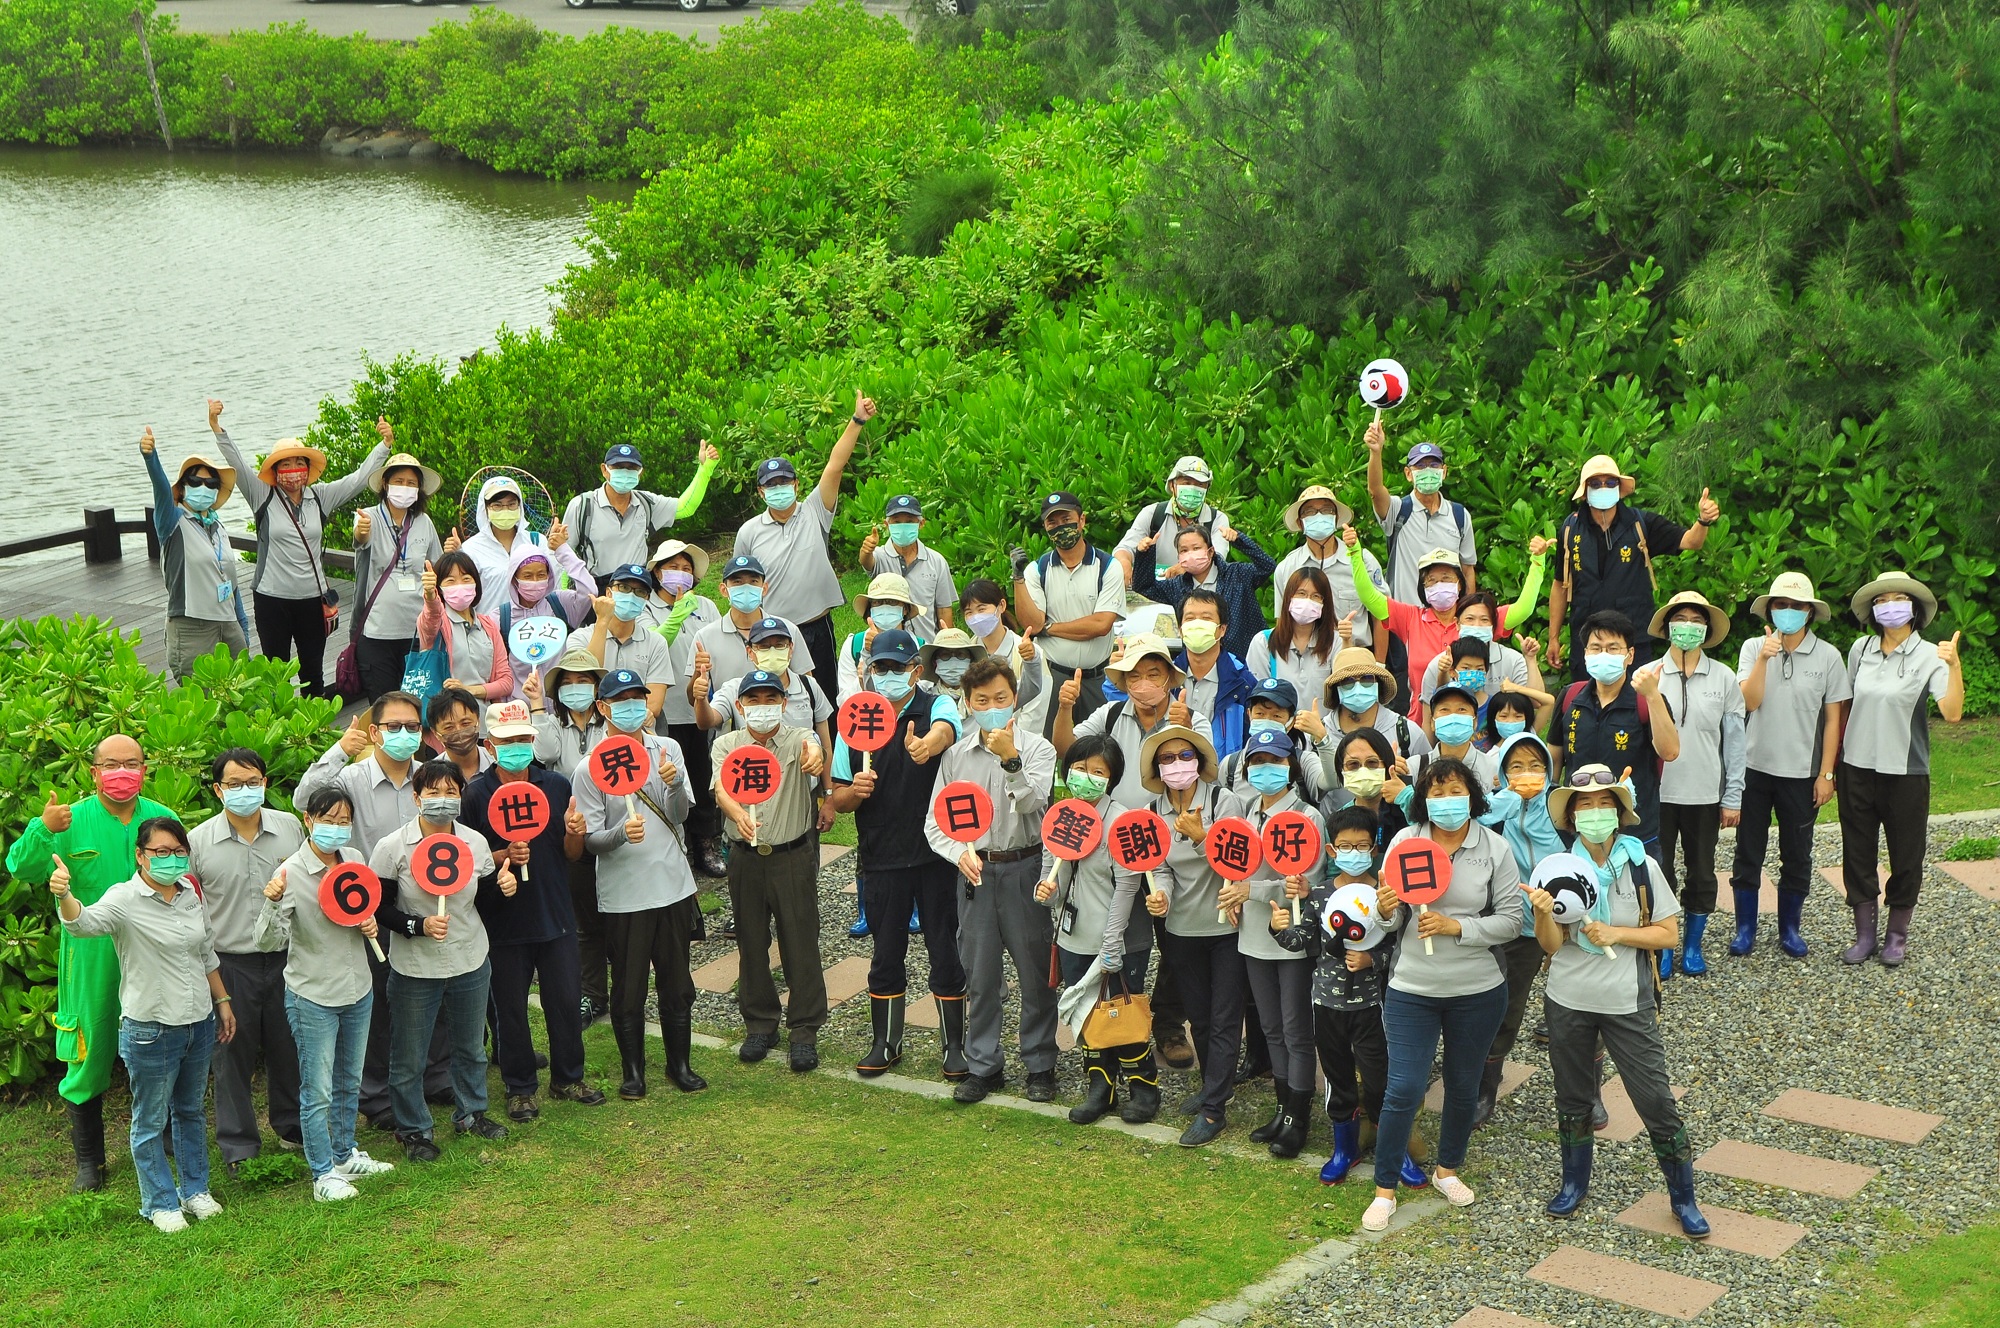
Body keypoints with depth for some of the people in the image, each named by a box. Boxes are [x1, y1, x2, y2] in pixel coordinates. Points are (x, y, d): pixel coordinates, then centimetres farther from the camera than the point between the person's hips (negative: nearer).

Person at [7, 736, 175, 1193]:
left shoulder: (164, 819, 2)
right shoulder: (71, 822, -7)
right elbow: (23, 868, -17)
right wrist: (42, 830, -35)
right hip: (92, 963, -2)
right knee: (88, 1057, 8)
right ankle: (88, 1159, 22)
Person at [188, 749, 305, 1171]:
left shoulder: (290, 828, 2)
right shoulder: (199, 840, -4)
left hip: (287, 957, 2)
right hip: (230, 964, -2)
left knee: (290, 1046, 13)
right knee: (233, 1053, 5)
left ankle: (293, 1127, 32)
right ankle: (238, 1147, 17)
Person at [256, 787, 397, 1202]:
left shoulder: (355, 860, 0)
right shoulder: (291, 873, -18)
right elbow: (270, 941, -20)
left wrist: (371, 925, -3)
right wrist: (272, 905, -37)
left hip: (358, 990, 6)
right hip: (312, 997, -6)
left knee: (349, 1082, 21)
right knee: (317, 1090, 1)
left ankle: (345, 1156, 36)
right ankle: (324, 1173, 13)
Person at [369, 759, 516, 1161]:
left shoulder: (475, 842, -4)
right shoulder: (393, 848, -15)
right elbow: (378, 909, -11)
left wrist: (505, 885, -13)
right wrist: (419, 926, -25)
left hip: (471, 963, 4)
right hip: (415, 968, -3)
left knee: (471, 1046, 21)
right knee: (409, 1058, 7)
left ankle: (471, 1113, 42)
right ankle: (413, 1130, 26)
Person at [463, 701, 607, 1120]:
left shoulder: (556, 786, 3)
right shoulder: (476, 794, -7)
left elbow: (572, 854, 7)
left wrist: (574, 832, -15)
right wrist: (504, 856, -22)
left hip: (556, 915, 3)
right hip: (504, 920, -3)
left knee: (567, 999, 10)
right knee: (511, 1008, 7)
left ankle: (567, 1078, 28)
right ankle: (520, 1088, 22)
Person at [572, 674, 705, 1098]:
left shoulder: (668, 750, 4)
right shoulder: (590, 768, -7)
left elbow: (679, 817, 0)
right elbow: (591, 839, -8)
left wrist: (674, 784, -20)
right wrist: (621, 833, -28)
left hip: (672, 884, 3)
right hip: (622, 893, -3)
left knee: (677, 983, 12)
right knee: (628, 987, 6)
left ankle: (680, 1063, 27)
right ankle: (633, 1070, 22)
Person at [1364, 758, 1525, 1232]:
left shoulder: (1495, 848, -6)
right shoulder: (1404, 842, -5)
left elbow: (1511, 921, -8)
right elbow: (1393, 920, -1)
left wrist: (1456, 927, -20)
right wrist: (1388, 910, -24)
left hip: (1477, 991, 1)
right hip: (1412, 989, -1)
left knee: (1464, 1086, 16)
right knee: (1403, 1089, -5)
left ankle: (1447, 1171, 38)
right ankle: (1385, 1190, 9)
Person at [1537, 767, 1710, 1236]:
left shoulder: (1641, 866, -7)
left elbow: (1667, 933, -5)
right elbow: (1551, 943, -8)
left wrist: (1616, 934, -19)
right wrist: (1543, 912, -29)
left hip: (1628, 1003, -2)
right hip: (1569, 1002, 2)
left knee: (1656, 1100, 0)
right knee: (1572, 1097, 15)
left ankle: (1683, 1197, 14)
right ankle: (1574, 1184, 35)